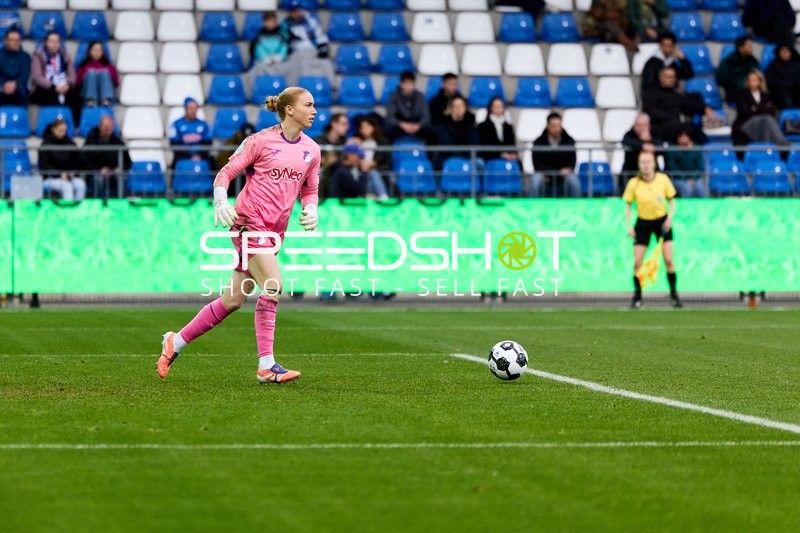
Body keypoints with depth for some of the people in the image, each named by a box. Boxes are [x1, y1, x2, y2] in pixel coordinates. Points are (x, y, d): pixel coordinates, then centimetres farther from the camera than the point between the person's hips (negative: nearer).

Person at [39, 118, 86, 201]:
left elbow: (76, 162, 13)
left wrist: (71, 173, -9)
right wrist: (60, 174, -17)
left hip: (69, 175, 3)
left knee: (81, 185, -28)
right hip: (51, 178, -3)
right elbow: (44, 166, -5)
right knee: (67, 186, -34)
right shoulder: (46, 144, 0)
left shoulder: (70, 143, 10)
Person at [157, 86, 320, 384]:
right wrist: (221, 203, -18)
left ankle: (175, 342, 22)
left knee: (233, 299, 8)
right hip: (248, 222, -7)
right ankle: (266, 366, -16)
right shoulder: (260, 141, -7)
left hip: (275, 231, 7)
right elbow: (225, 173, -2)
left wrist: (310, 210, 0)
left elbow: (310, 190, 21)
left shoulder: (311, 150, 9)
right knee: (273, 285, -21)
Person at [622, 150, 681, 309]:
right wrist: (629, 226, -11)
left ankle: (674, 294, 5)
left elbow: (671, 201, 1)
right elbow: (628, 205, -1)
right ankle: (637, 297, 7)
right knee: (637, 262, -6)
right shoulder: (633, 183, -12)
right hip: (643, 224, 0)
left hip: (662, 221, 0)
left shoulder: (663, 179, -11)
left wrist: (670, 217, -14)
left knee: (668, 260, -8)